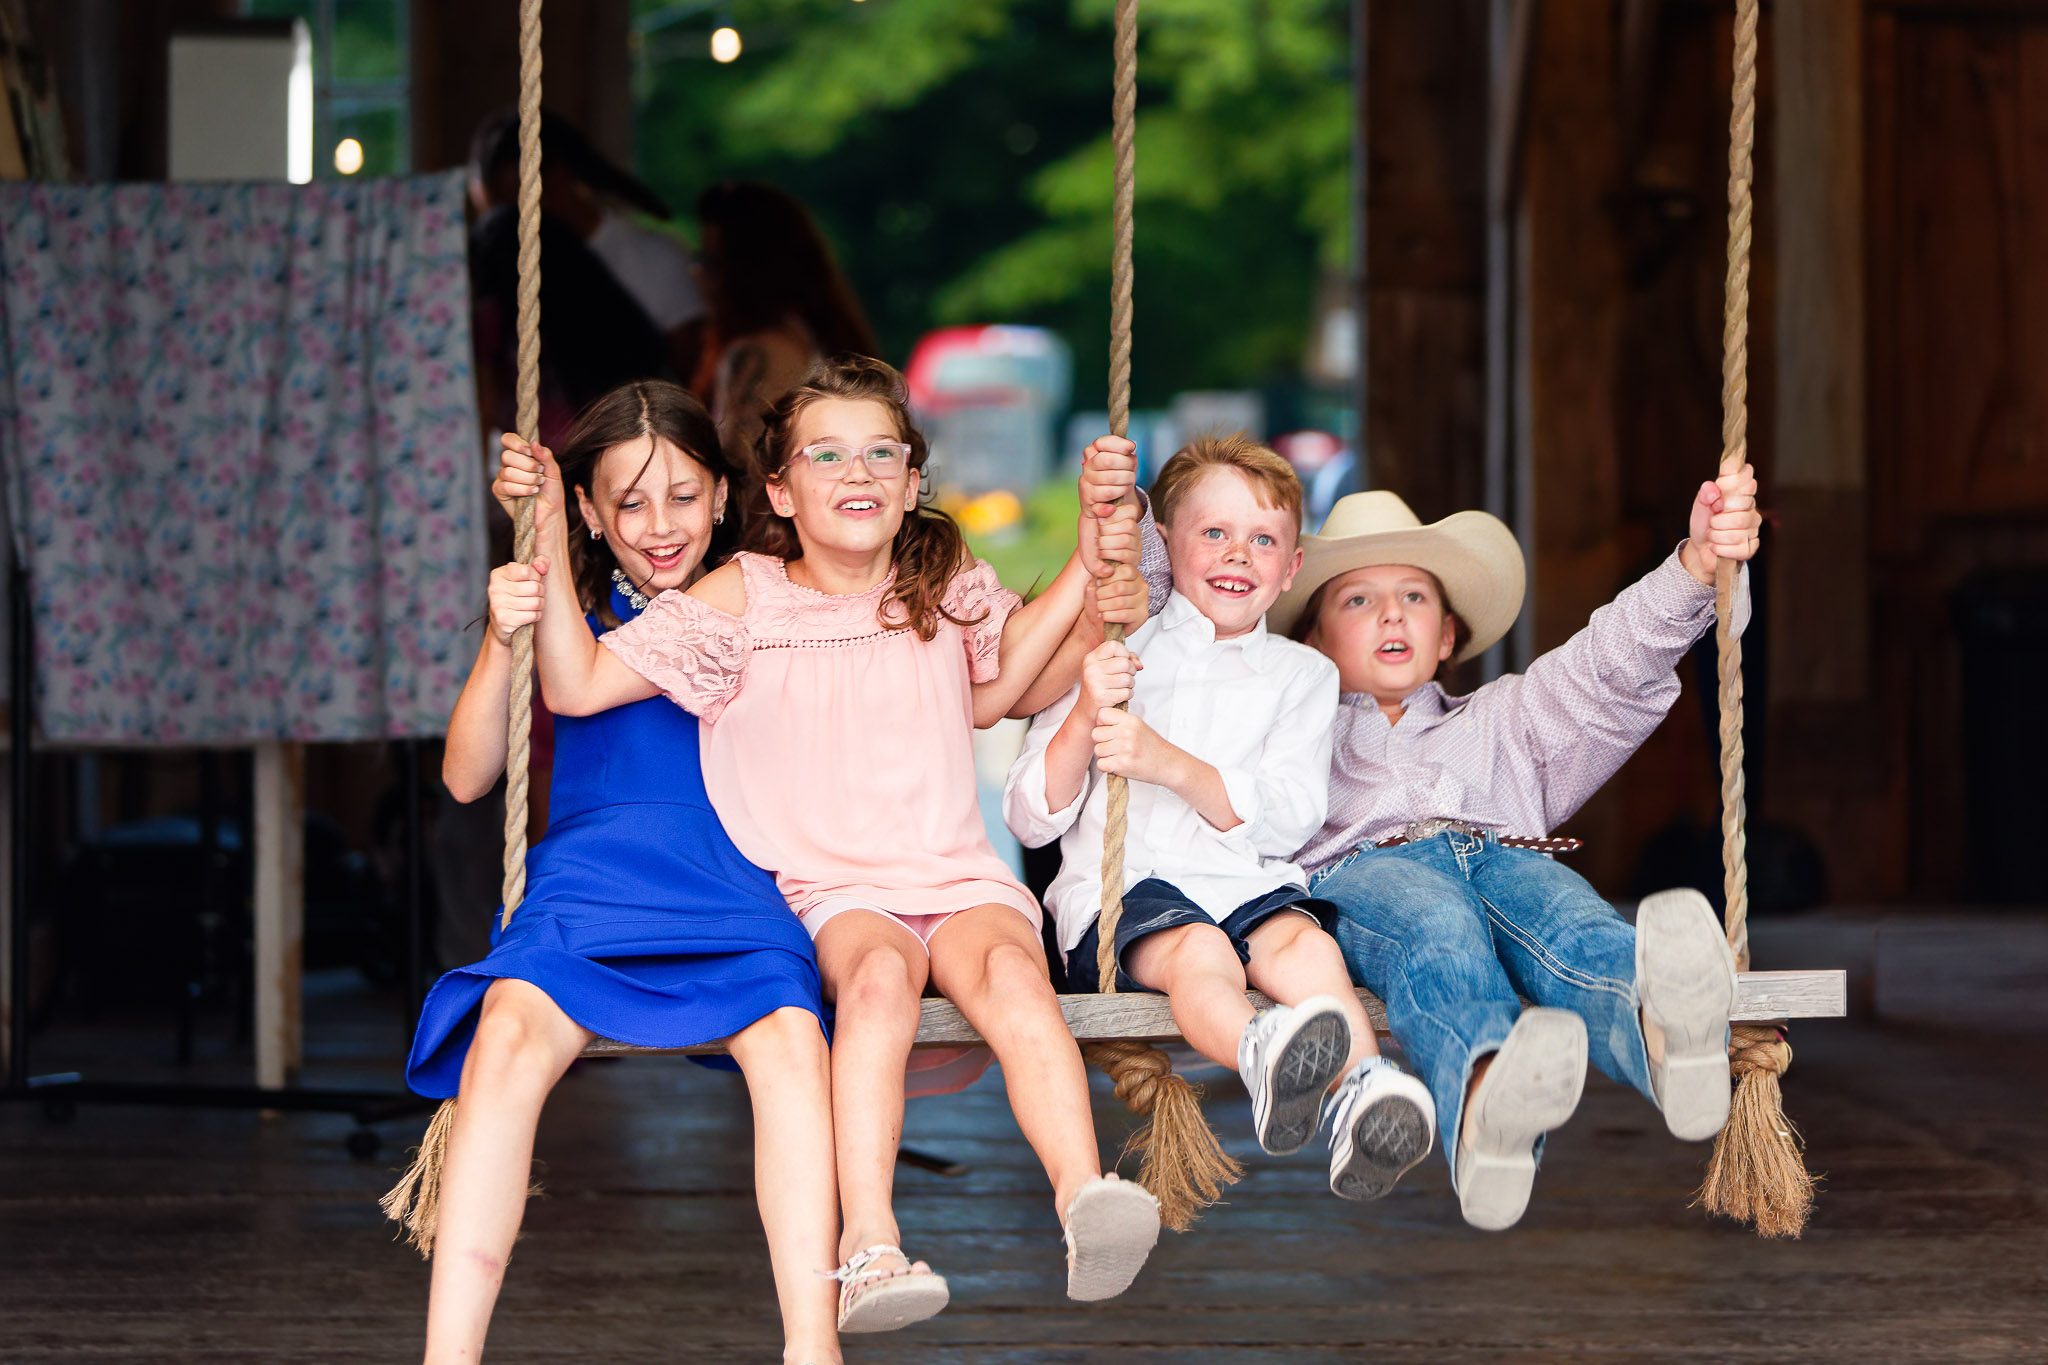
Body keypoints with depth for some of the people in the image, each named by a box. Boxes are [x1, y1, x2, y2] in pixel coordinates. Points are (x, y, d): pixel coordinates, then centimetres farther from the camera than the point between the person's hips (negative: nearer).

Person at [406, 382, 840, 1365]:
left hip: (731, 889, 0)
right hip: (584, 885, 0)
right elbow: (467, 776, 10)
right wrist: (503, 640, -6)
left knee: (789, 1035, -33)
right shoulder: (574, 601, 17)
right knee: (509, 1033, -33)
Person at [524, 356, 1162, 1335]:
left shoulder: (947, 585, 13)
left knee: (1010, 968, -33)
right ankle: (868, 1246, -49)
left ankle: (1084, 1200, -50)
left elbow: (993, 689, 33)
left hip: (960, 879, 2)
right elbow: (577, 686, 0)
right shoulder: (744, 601, 3)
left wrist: (1083, 568, 25)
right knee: (879, 974, -37)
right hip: (832, 892, -2)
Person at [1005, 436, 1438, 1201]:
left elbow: (1289, 815, 1)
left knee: (1306, 943, -33)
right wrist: (1083, 717, -11)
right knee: (1199, 952, -36)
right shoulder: (1107, 657, 16)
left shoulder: (1303, 675, 20)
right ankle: (1262, 1056, -70)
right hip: (1126, 884, -2)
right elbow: (1031, 821, 8)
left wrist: (1169, 762, -15)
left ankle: (1366, 1089, -61)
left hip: (1253, 882, 2)